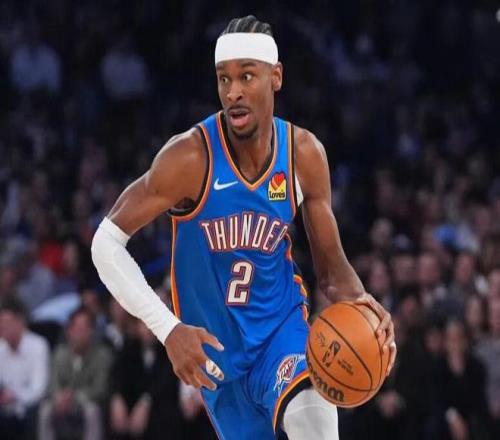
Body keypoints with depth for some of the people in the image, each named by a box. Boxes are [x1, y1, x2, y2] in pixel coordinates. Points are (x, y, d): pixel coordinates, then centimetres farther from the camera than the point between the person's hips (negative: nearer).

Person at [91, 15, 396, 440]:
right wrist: (168, 329, -24)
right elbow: (107, 243, -16)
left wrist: (357, 301, -25)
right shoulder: (191, 158, -21)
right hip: (213, 344, -1)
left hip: (281, 325, 1)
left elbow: (330, 265, -1)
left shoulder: (304, 154, -10)